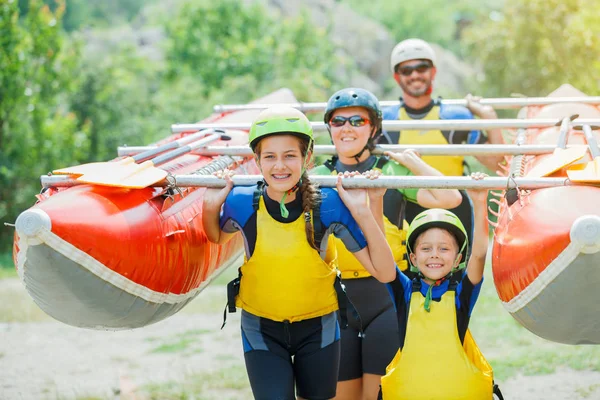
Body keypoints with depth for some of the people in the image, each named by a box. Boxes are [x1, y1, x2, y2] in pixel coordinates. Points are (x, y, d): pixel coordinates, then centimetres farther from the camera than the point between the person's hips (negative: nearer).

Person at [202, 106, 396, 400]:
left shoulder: (328, 205, -22)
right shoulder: (242, 204, -19)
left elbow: (385, 273, -21)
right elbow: (214, 240, 6)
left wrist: (361, 212, -29)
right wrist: (211, 207, -13)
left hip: (318, 327, 1)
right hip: (261, 329, 0)